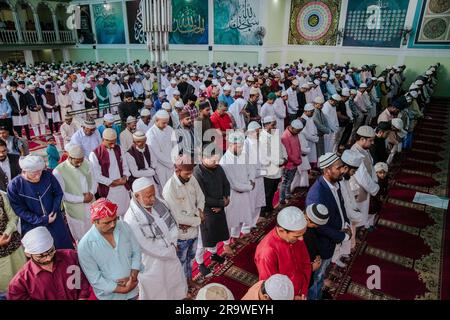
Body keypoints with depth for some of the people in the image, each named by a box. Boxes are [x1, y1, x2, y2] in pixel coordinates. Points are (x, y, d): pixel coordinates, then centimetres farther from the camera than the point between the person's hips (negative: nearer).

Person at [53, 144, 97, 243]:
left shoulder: (86, 163, -5)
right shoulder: (58, 171, -19)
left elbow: (94, 180, 4)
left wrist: (92, 193, -14)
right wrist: (82, 199, -20)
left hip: (91, 206, 4)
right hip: (75, 210, -4)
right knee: (81, 238, 15)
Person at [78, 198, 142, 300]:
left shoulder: (124, 226, -11)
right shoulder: (85, 245, -20)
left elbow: (136, 252, -3)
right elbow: (95, 279, -16)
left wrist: (133, 276, -15)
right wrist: (123, 289, -18)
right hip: (110, 296, -3)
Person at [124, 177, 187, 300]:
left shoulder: (159, 203, -10)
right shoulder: (131, 219, -29)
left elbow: (172, 223, 1)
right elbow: (146, 246, -24)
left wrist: (173, 244, -9)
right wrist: (169, 251, -14)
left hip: (171, 254, 6)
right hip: (151, 263, -6)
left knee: (177, 282, 27)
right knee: (156, 292, 16)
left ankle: (180, 296, 53)